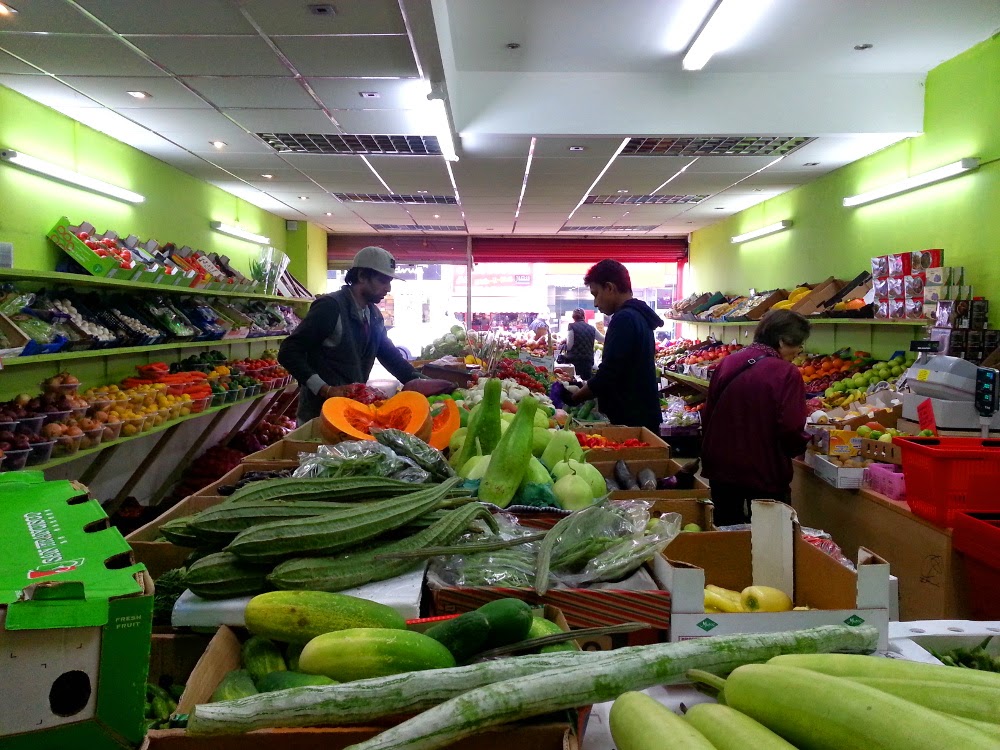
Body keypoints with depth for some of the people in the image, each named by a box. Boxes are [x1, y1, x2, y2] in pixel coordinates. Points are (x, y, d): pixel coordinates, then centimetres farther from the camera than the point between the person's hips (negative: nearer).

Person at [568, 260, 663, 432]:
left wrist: (574, 398, -7)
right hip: (643, 415, 10)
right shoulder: (639, 316, 14)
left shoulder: (624, 319, -16)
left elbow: (607, 376, -21)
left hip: (630, 420, -10)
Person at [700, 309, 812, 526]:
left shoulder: (728, 363, 0)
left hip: (721, 466, 5)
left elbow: (708, 414, 6)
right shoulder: (787, 374, -16)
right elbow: (791, 431, -18)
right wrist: (801, 445, 3)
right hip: (765, 472, -5)